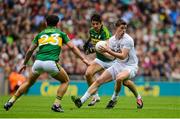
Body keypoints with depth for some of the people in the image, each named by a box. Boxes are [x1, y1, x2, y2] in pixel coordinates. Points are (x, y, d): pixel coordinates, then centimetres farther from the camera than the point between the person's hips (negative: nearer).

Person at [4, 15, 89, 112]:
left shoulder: (40, 34, 23)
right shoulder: (60, 33, 18)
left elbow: (30, 50, 23)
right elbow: (72, 47, 11)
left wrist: (24, 64, 34)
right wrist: (83, 59, 14)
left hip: (38, 62, 3)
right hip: (51, 63, -3)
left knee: (29, 82, 27)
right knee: (65, 81, 20)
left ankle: (11, 101, 20)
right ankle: (56, 104, 5)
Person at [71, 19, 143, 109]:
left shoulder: (128, 40, -17)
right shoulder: (112, 39, 3)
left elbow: (123, 56, -25)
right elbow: (111, 56, 15)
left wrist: (108, 51, -30)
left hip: (130, 66, -6)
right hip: (118, 65, 6)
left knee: (119, 78, -38)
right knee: (99, 80, -4)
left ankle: (114, 99, -13)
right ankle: (81, 101, -2)